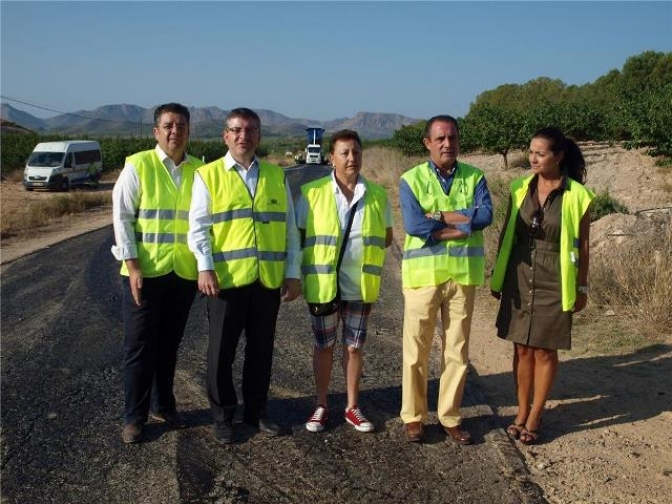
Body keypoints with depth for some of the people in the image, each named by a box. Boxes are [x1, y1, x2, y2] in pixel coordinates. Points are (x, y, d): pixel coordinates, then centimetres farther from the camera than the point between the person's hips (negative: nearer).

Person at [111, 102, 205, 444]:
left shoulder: (199, 170, 4)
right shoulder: (137, 165, -5)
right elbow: (121, 217, -6)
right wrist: (133, 266, -12)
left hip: (184, 272, 3)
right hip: (144, 271, -3)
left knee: (169, 344, 15)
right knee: (139, 347, 5)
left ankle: (162, 405, 31)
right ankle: (134, 417, 18)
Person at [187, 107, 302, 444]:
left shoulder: (277, 176, 11)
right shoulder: (208, 175, 3)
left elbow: (289, 228, 11)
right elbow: (198, 227, -2)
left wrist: (293, 272, 6)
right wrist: (205, 268, -14)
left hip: (268, 279, 3)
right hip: (226, 279, -2)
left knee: (261, 350, 12)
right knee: (221, 351, 6)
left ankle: (256, 411, 28)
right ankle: (222, 416, 22)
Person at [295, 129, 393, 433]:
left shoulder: (377, 194, 2)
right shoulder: (312, 192, -4)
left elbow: (386, 237, 10)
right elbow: (298, 234, 1)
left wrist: (367, 250, -2)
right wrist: (315, 256, -6)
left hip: (360, 284, 2)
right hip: (322, 282, -1)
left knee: (354, 346, 12)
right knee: (324, 345, 11)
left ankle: (352, 407, 26)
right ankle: (321, 406, 25)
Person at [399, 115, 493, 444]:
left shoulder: (474, 178, 5)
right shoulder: (411, 180, -2)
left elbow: (485, 215, -11)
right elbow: (413, 225, -16)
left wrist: (439, 216, -16)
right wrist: (463, 223, -13)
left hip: (463, 275, 2)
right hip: (422, 275, -2)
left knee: (457, 350, 10)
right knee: (416, 349, 5)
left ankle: (450, 416, 25)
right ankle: (413, 416, 21)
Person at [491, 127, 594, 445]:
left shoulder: (577, 195, -8)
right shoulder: (519, 189, 2)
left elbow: (582, 245, -3)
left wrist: (582, 288, 0)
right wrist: (497, 276, 10)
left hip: (554, 283, -3)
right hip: (519, 278, 3)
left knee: (545, 350, 5)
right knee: (522, 348, 9)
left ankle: (535, 416, 20)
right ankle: (521, 412, 23)